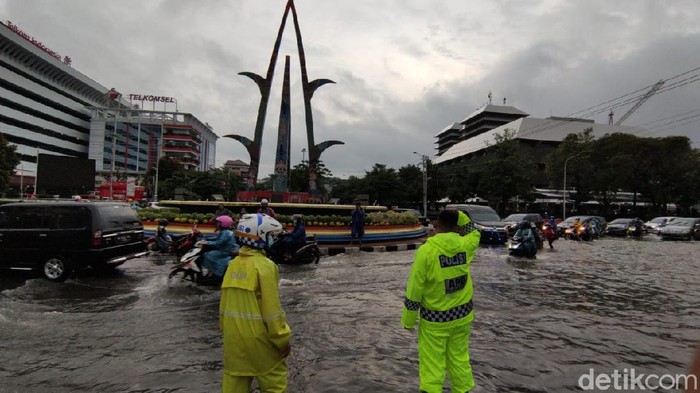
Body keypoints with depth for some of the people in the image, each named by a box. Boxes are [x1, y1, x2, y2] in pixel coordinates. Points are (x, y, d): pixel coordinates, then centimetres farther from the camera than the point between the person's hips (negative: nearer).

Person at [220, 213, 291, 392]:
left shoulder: (233, 264, 4)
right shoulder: (264, 265, -17)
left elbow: (225, 301, 10)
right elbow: (271, 307, -17)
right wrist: (282, 339, -9)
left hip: (233, 334, 7)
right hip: (257, 334, -6)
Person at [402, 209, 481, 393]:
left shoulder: (426, 249, -18)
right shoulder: (464, 245, -8)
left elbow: (414, 289, -14)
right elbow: (474, 234, 20)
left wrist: (408, 320, -4)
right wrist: (461, 217, 7)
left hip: (434, 319, -4)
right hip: (462, 314, 4)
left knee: (432, 365, 5)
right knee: (460, 360, 18)